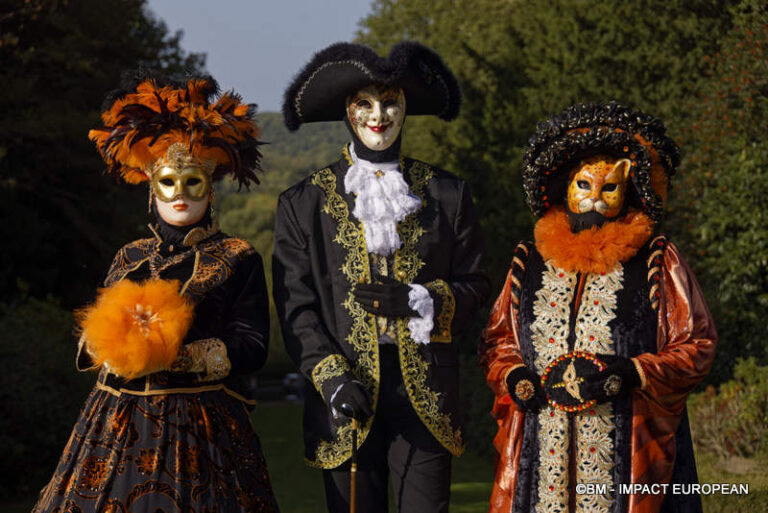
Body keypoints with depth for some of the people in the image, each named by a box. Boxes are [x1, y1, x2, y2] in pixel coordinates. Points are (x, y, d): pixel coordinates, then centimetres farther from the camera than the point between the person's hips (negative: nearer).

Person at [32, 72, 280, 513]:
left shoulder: (238, 260, 3)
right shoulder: (130, 259, 16)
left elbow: (252, 347, -7)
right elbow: (86, 342, 17)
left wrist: (171, 357, -16)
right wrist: (114, 338, -6)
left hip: (200, 425, -4)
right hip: (119, 423, 4)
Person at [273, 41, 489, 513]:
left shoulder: (448, 195, 9)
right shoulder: (304, 203, 7)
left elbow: (475, 287, 9)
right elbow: (296, 306, 4)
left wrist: (417, 301, -10)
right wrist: (331, 377, -9)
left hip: (427, 397, 1)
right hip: (347, 396, 0)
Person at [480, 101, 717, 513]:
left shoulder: (657, 262, 4)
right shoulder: (528, 262, 14)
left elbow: (696, 346, 1)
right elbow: (498, 339, 20)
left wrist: (631, 373, -13)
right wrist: (513, 376, -2)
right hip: (539, 445, 3)